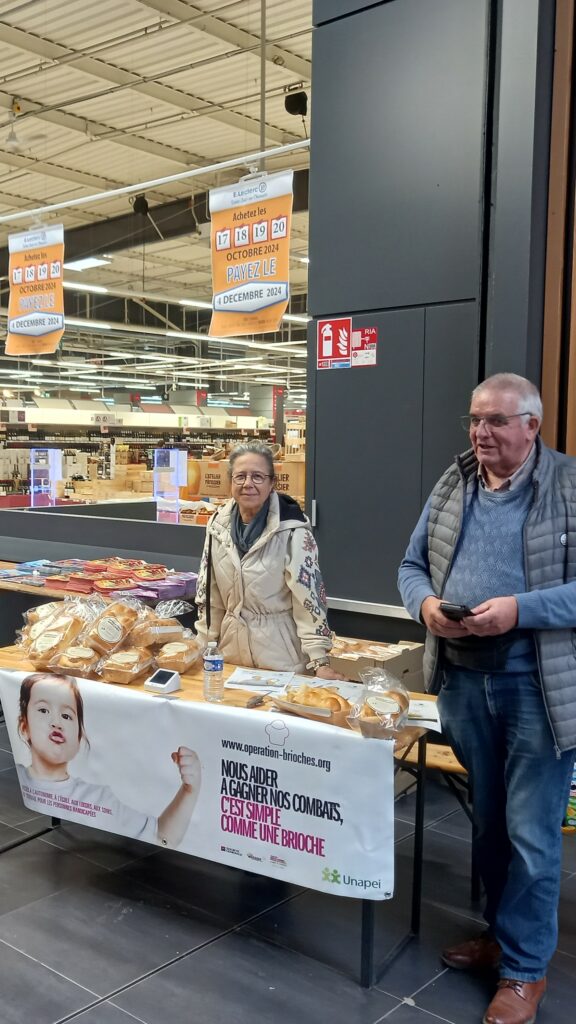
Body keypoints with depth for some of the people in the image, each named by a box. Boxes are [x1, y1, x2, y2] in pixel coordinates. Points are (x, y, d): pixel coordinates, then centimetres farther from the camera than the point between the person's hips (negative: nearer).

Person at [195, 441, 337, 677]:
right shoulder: (218, 524, 0)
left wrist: (320, 661, -20)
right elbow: (209, 595, 8)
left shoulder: (292, 531, -15)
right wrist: (202, 647, 7)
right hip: (231, 651, 5)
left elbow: (309, 597, -16)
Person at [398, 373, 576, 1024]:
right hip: (462, 679, 5)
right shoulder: (452, 486, 7)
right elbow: (412, 565, 12)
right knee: (486, 819, 20)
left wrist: (520, 609, -25)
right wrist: (425, 604, -9)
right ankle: (499, 930, 40)